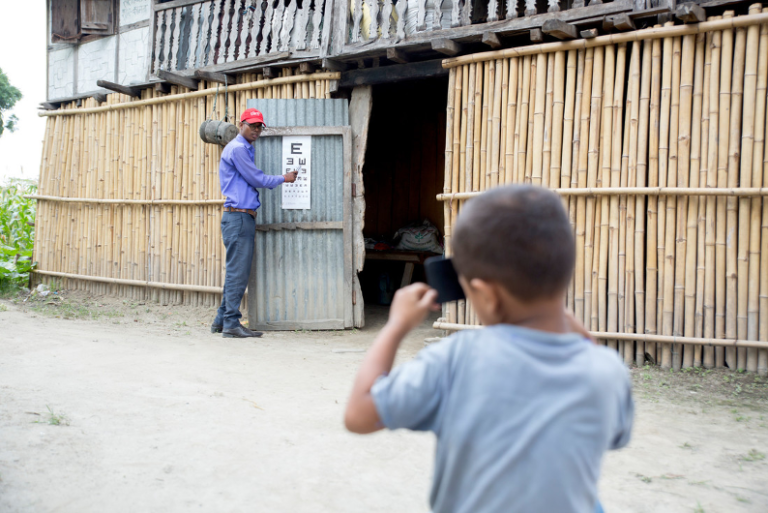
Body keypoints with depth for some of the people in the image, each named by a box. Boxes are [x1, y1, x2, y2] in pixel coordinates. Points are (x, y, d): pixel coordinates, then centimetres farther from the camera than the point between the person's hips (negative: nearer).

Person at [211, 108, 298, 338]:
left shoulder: (245, 149, 23)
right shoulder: (237, 148, -8)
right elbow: (256, 179, -8)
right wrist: (283, 178, 3)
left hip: (244, 217, 10)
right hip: (238, 217, -10)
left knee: (237, 272, 11)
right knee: (237, 272, -9)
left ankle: (221, 320, 17)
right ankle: (231, 324, -6)